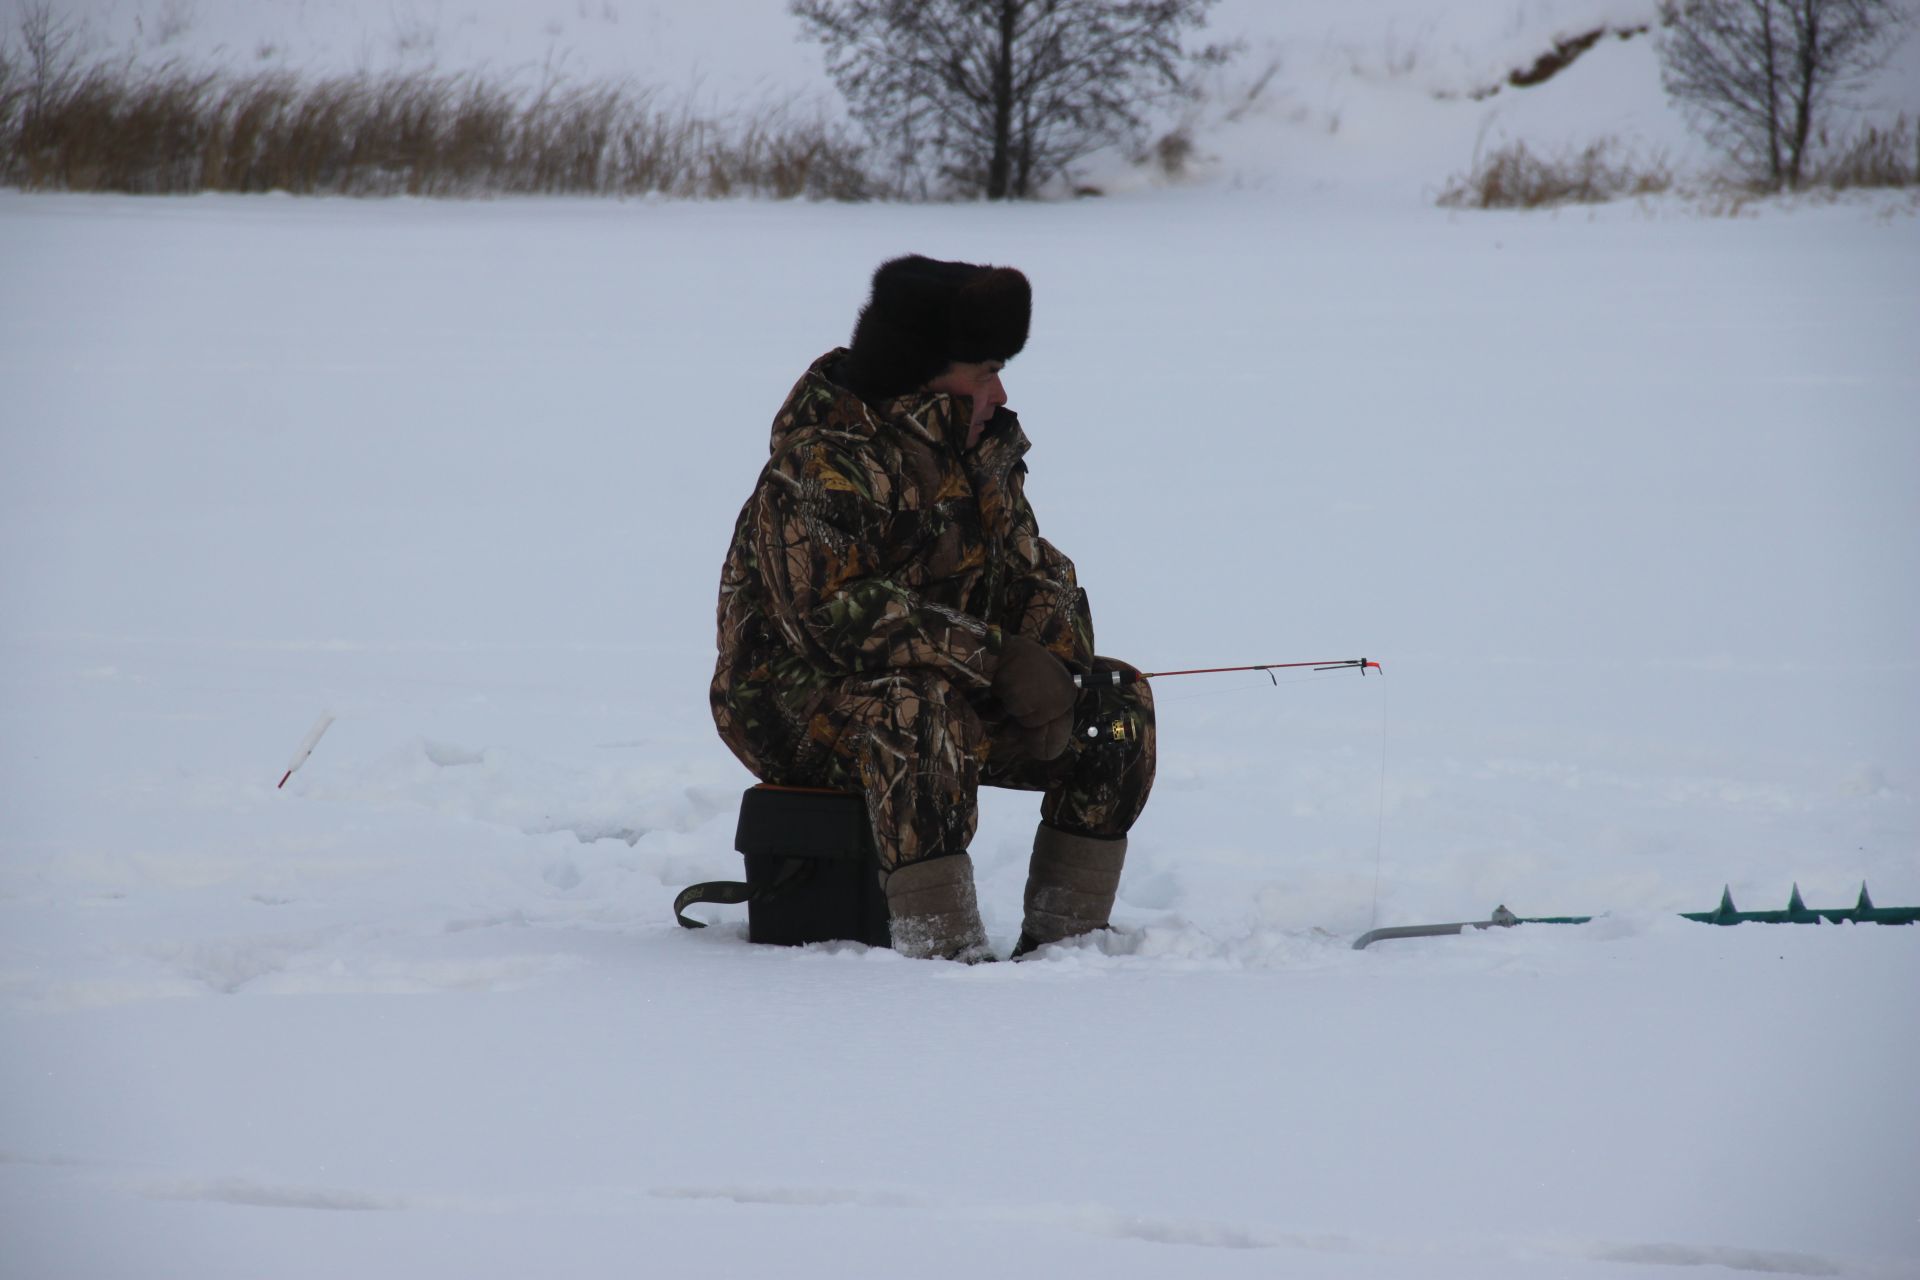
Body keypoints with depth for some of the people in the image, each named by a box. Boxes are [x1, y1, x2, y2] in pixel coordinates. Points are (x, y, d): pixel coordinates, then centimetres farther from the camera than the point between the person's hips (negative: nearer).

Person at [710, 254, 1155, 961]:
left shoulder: (982, 449, 8)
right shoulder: (823, 465, -20)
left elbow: (1031, 573, 8)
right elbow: (836, 613, -30)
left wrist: (1050, 665, -15)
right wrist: (995, 658, -30)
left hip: (958, 692, 8)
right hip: (802, 702, -8)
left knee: (1119, 705, -5)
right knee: (918, 716, -40)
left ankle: (1061, 938, -1)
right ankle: (942, 951, -39)